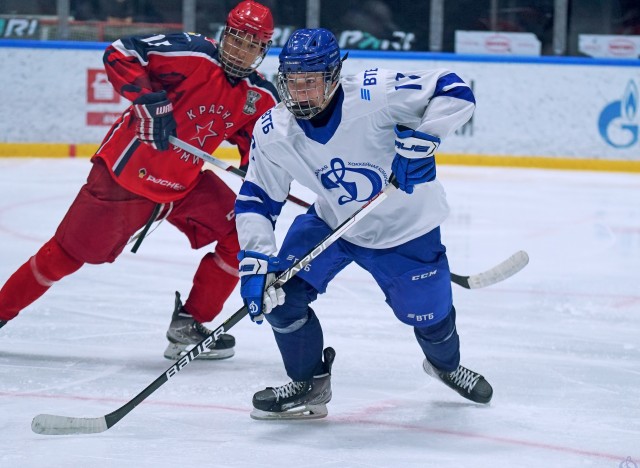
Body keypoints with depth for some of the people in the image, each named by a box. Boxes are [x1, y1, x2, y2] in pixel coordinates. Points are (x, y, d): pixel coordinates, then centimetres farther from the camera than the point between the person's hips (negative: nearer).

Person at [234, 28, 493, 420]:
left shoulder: (375, 94, -31)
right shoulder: (272, 133, -19)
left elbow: (454, 92, -26)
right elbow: (257, 200, -10)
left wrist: (423, 138, -38)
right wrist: (255, 260, -23)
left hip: (406, 227, -3)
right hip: (332, 223, 3)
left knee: (430, 314, 7)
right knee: (279, 293, -13)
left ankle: (446, 364, 45)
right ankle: (309, 385, 11)